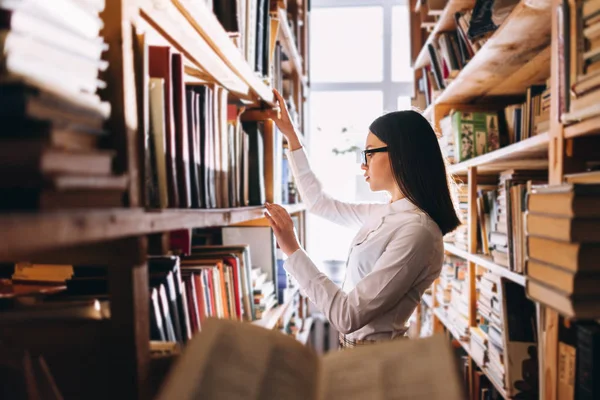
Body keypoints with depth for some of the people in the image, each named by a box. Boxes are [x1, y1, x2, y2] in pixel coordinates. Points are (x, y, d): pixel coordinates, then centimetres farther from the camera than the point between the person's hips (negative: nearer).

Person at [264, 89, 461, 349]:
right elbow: (318, 202, 17)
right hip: (353, 348, 8)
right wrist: (290, 134, 17)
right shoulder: (383, 215, 3)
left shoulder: (416, 231, -23)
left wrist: (292, 251, -21)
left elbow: (348, 317, -25)